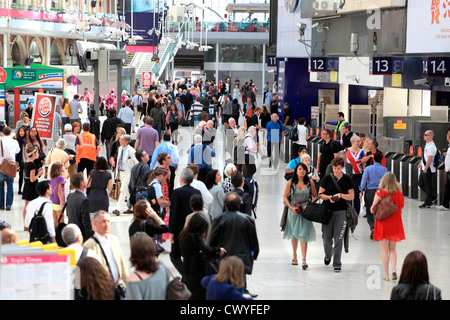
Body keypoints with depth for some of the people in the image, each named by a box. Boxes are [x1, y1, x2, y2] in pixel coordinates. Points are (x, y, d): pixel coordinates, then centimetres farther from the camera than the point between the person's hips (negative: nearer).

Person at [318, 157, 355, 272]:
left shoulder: (347, 180, 3)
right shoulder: (327, 178, 2)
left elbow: (352, 196, 3)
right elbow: (320, 194, 4)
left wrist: (341, 195, -14)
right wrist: (329, 197, -15)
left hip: (341, 211, -1)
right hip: (328, 210, 1)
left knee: (338, 238, -7)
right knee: (327, 237, 6)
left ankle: (337, 263, -3)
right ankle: (328, 255, 36)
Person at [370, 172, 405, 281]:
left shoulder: (380, 193, -14)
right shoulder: (399, 193, -5)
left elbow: (372, 209, -12)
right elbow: (401, 207, 4)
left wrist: (374, 210, 8)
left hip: (383, 224, -3)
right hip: (395, 224, 3)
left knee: (384, 250, 8)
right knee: (392, 249, 17)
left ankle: (386, 274, 8)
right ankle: (394, 269, -4)